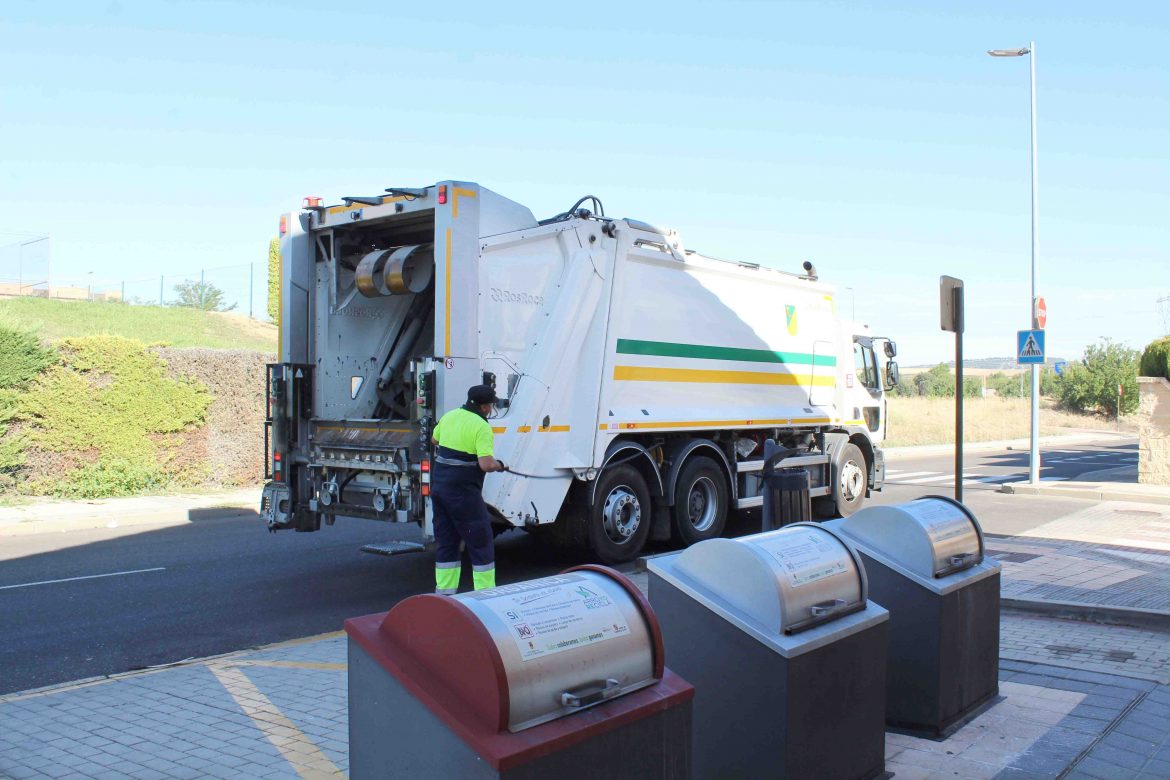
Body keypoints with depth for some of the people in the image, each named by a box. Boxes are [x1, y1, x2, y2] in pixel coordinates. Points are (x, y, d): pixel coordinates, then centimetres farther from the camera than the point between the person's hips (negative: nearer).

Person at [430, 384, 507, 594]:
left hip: (438, 485, 8)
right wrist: (499, 465, -2)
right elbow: (486, 465, -22)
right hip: (463, 491, -8)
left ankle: (444, 589, 19)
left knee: (445, 540, 15)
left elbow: (434, 440, 25)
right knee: (481, 542, 2)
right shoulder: (481, 427, -15)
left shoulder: (449, 416, 8)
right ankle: (485, 592, 4)